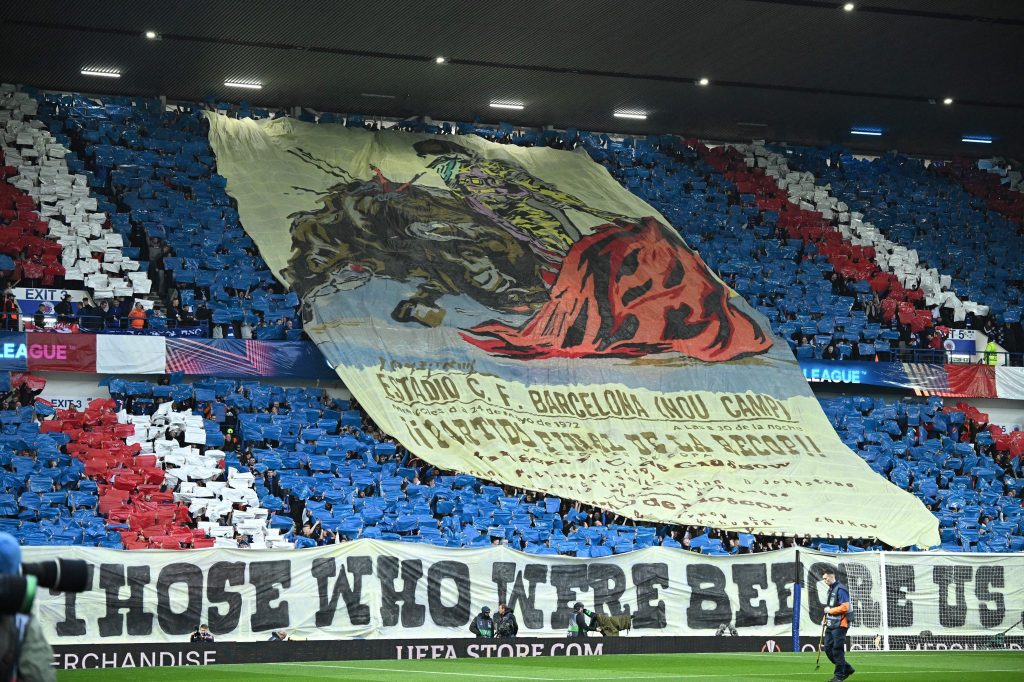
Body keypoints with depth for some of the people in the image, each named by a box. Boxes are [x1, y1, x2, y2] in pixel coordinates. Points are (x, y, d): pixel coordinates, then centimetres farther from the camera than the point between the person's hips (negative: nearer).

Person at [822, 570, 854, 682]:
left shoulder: (840, 589, -14)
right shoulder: (830, 589, 16)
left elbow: (845, 607, -22)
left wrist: (830, 610, -14)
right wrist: (825, 618, 12)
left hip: (840, 625, -10)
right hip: (830, 625, 10)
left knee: (837, 650, -6)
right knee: (828, 648, 8)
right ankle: (846, 669, 19)